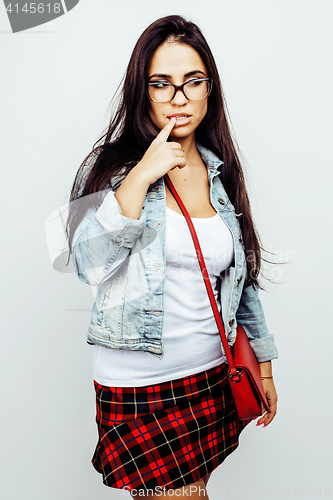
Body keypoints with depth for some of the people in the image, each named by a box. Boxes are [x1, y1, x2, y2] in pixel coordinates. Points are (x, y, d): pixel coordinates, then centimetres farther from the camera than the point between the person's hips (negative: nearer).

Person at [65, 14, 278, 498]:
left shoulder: (222, 174, 6)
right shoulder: (112, 166, -6)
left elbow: (243, 277, 12)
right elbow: (90, 266, -21)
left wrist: (264, 366, 14)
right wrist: (141, 176, -24)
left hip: (213, 373, 4)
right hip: (137, 381, -4)